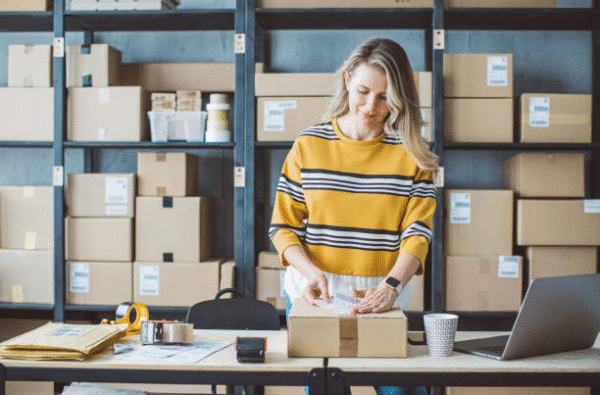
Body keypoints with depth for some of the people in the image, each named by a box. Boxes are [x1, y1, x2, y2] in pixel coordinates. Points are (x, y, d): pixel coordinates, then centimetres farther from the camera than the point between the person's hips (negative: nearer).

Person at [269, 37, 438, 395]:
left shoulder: (411, 153, 2)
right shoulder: (308, 146, 3)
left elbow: (417, 232, -5)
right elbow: (284, 227, 3)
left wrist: (392, 285, -22)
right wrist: (311, 271, -14)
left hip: (383, 299, 0)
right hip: (312, 296, 1)